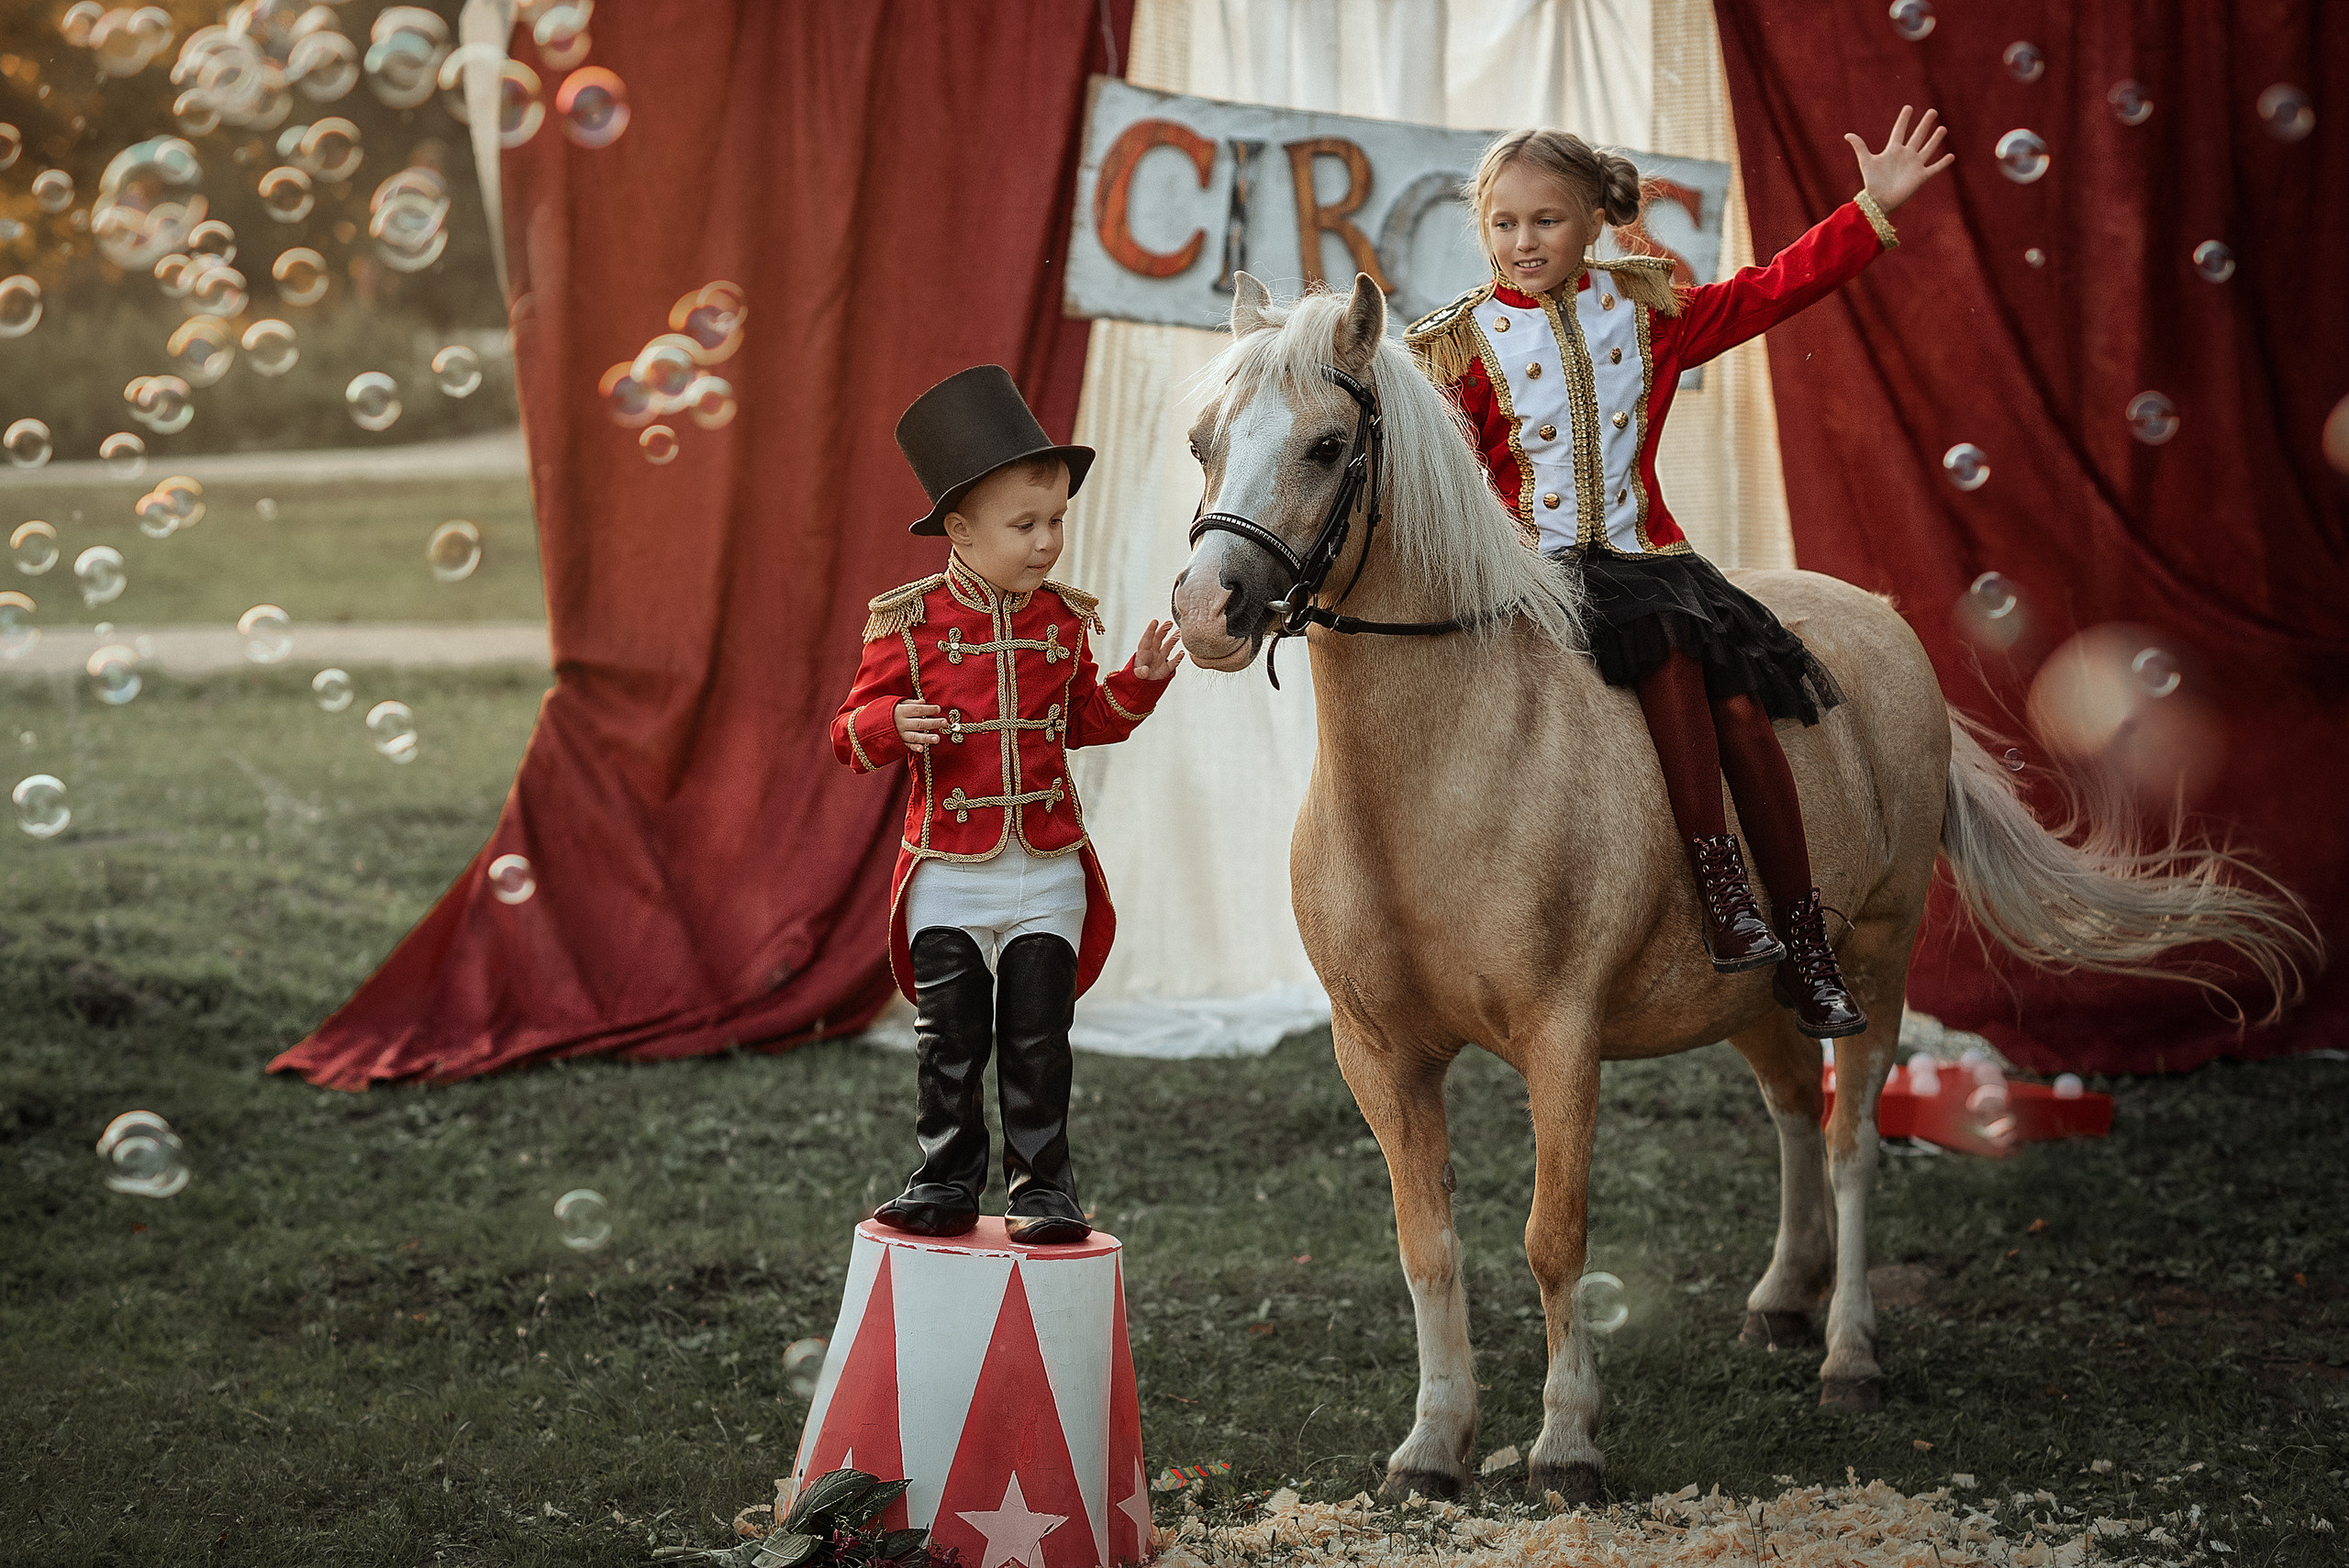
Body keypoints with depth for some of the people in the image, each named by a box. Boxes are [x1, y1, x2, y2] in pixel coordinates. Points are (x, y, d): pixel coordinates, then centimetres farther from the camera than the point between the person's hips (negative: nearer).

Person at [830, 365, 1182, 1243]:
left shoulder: (1063, 621, 3)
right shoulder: (909, 624, -7)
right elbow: (852, 734, -3)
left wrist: (1138, 683, 0)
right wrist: (892, 726, -24)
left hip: (1049, 872, 2)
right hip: (949, 873, -2)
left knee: (1037, 1037, 3)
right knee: (950, 1039, 3)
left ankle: (1044, 1185, 12)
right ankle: (949, 1181, 15)